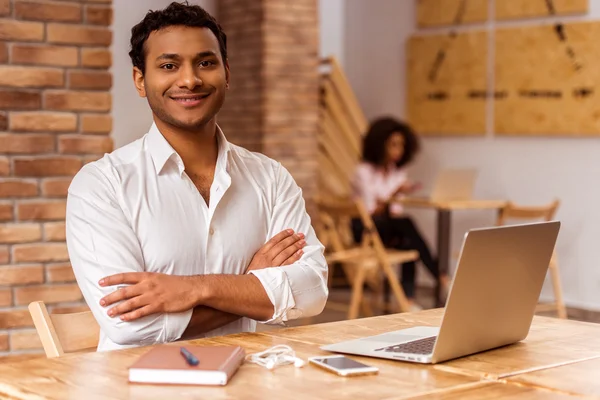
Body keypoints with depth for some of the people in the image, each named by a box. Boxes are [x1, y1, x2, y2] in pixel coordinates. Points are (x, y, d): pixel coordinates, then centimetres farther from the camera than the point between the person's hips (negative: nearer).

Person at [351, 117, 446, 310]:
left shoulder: (399, 171, 8)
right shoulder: (364, 171, -10)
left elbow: (396, 210, 8)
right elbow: (371, 211, -16)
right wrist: (394, 194, -28)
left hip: (391, 226, 6)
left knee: (408, 241, -29)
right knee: (405, 223, -33)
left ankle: (409, 298, -30)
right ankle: (439, 278, -32)